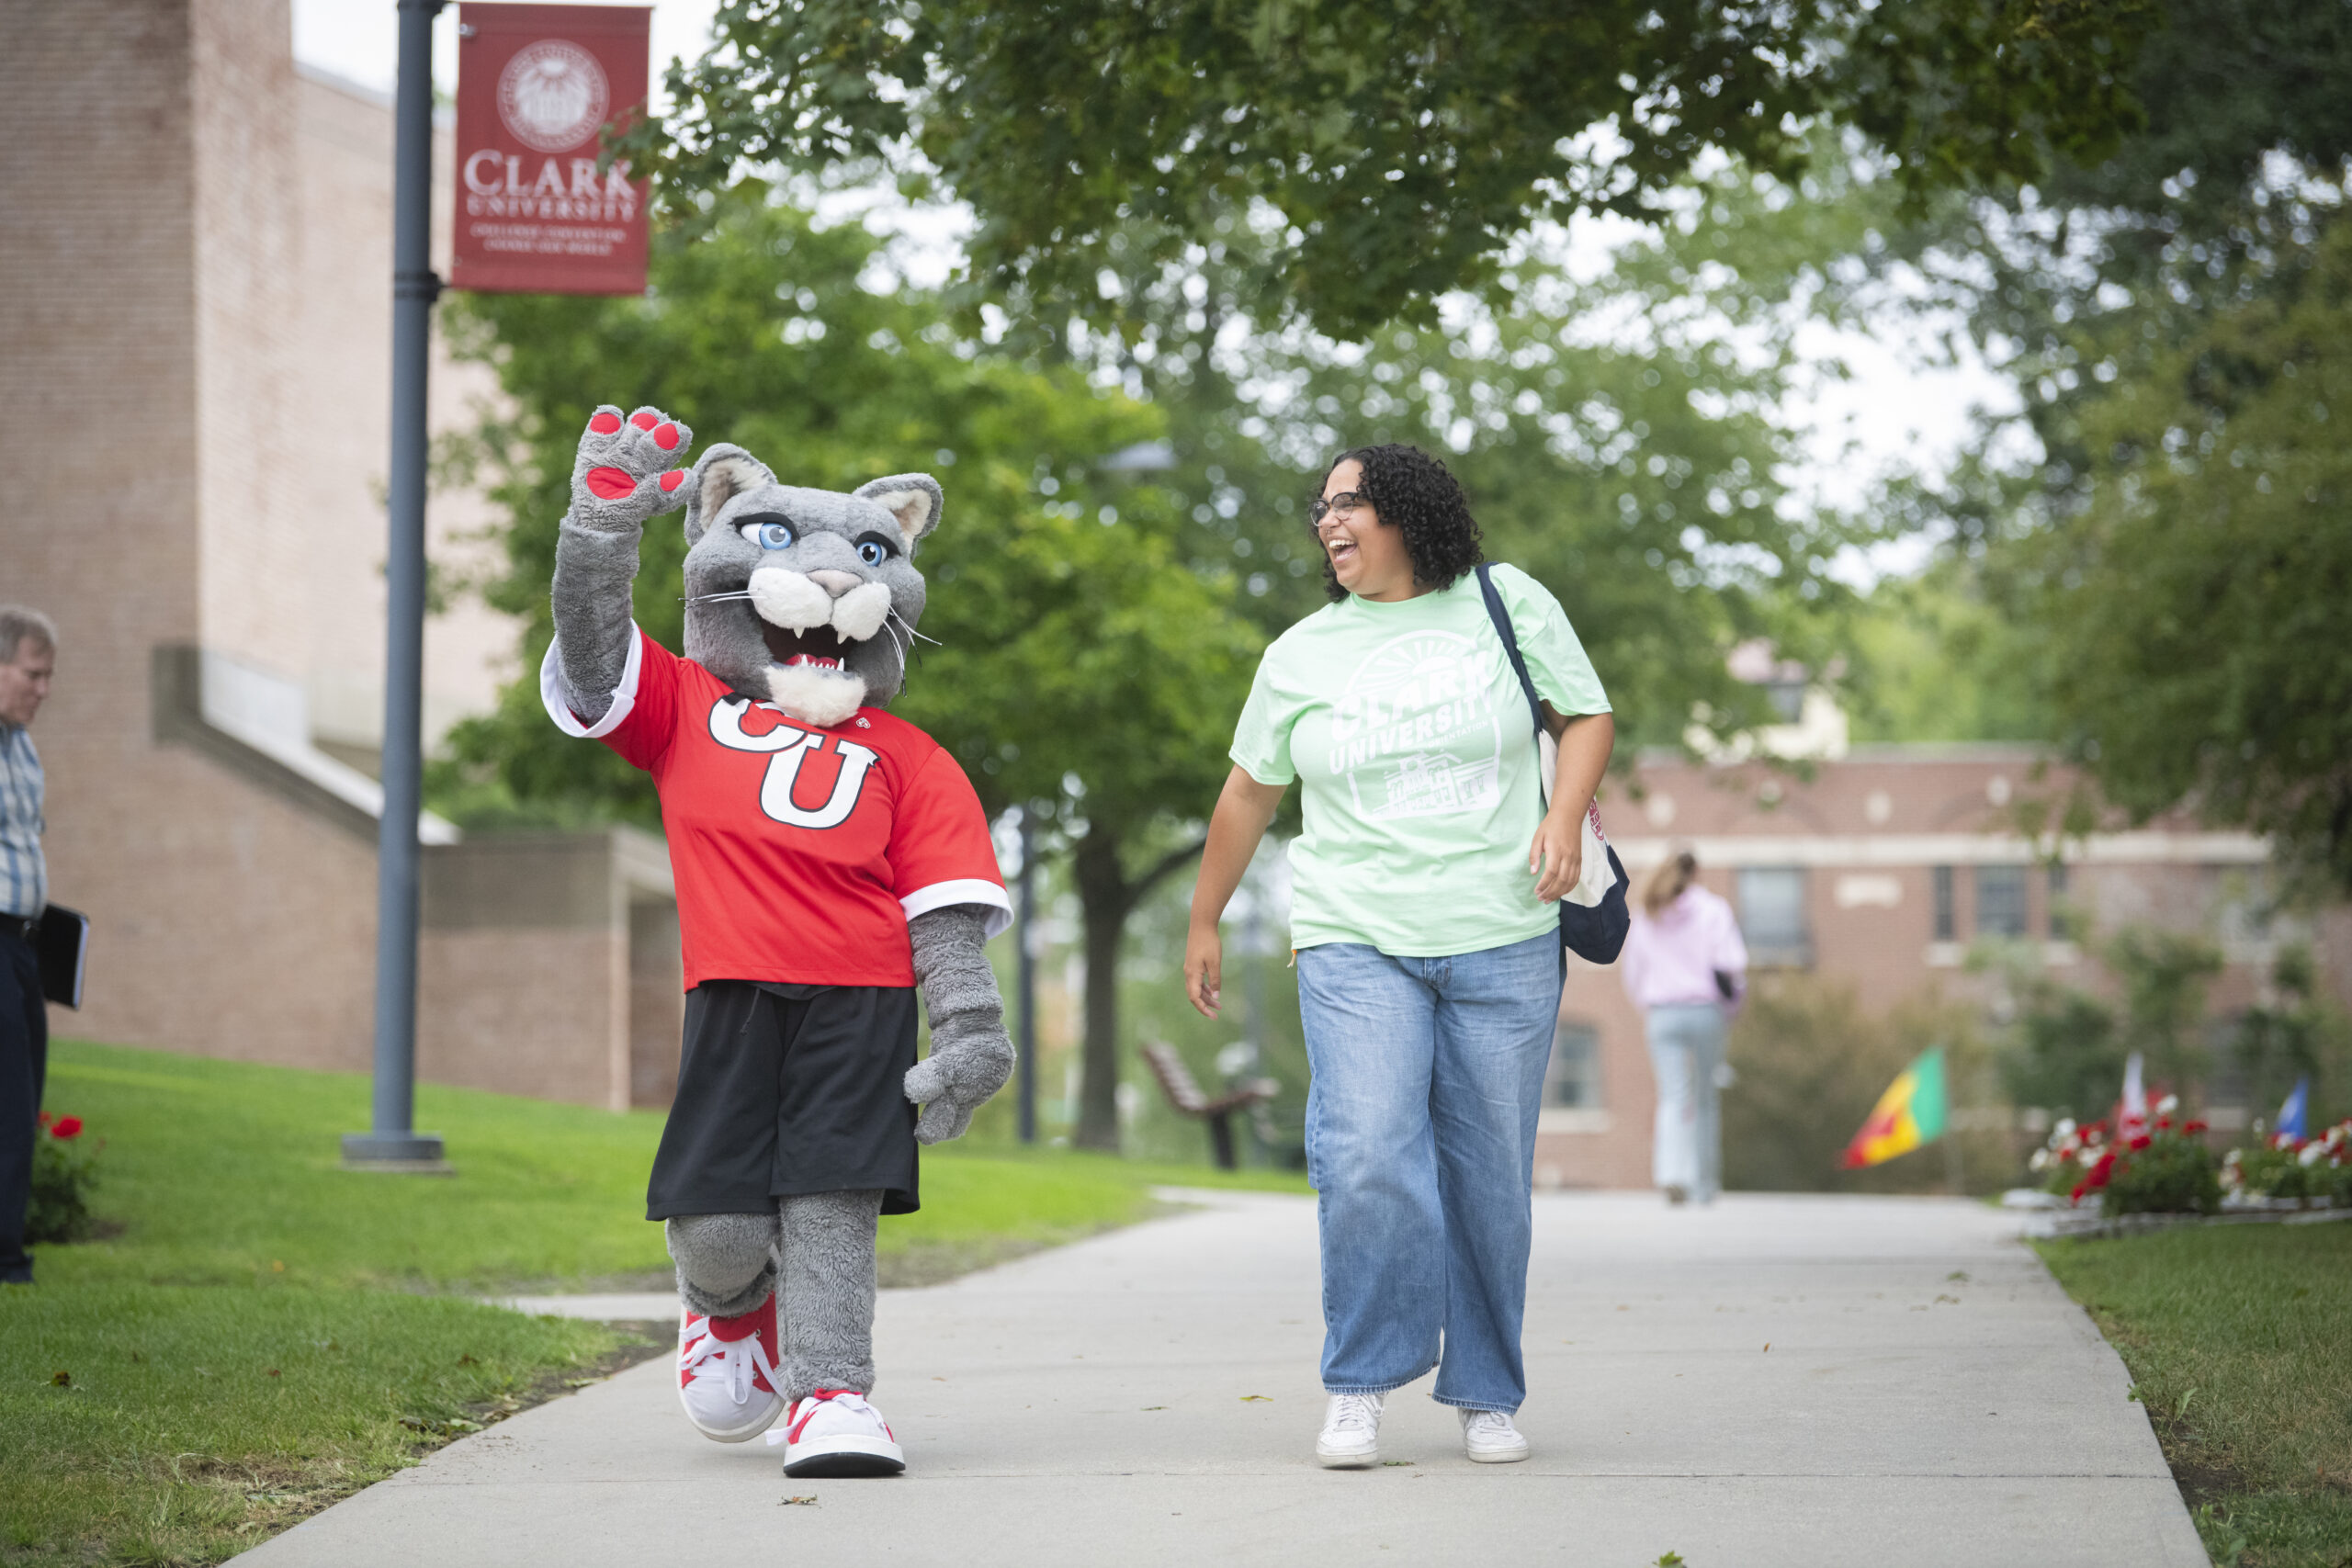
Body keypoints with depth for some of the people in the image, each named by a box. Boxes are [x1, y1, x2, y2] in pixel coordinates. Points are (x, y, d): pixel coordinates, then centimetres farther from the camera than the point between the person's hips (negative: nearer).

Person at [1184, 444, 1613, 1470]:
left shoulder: (1507, 606, 5)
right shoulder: (1302, 656, 8)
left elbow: (1587, 714, 12)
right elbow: (1248, 795, 17)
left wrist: (1565, 812, -7)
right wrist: (1203, 923, 21)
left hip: (1502, 943, 0)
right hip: (1356, 943, 0)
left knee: (1490, 1178, 3)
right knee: (1366, 1158, -17)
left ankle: (1485, 1395, 17)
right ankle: (1360, 1385, -4)